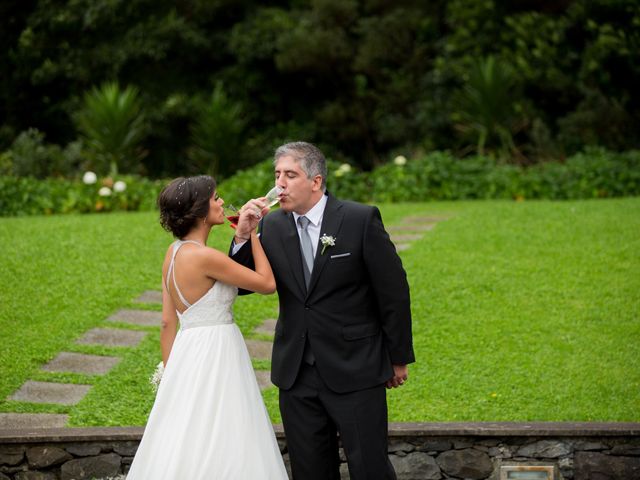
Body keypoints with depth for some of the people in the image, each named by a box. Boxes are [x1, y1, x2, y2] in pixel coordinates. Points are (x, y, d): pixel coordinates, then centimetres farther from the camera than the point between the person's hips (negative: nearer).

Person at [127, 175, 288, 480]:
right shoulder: (204, 256, -18)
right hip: (214, 357, -9)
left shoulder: (174, 252, 8)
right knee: (218, 449, -3)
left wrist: (171, 374, 16)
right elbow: (267, 283, -10)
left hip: (188, 352, 9)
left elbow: (167, 322, 11)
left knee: (185, 444, 12)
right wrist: (253, 232, -3)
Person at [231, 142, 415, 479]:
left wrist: (399, 359, 0)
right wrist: (244, 235, -12)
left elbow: (393, 290, -4)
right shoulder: (271, 226, 3)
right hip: (296, 374, 4)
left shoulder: (361, 220, -9)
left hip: (356, 372, -4)